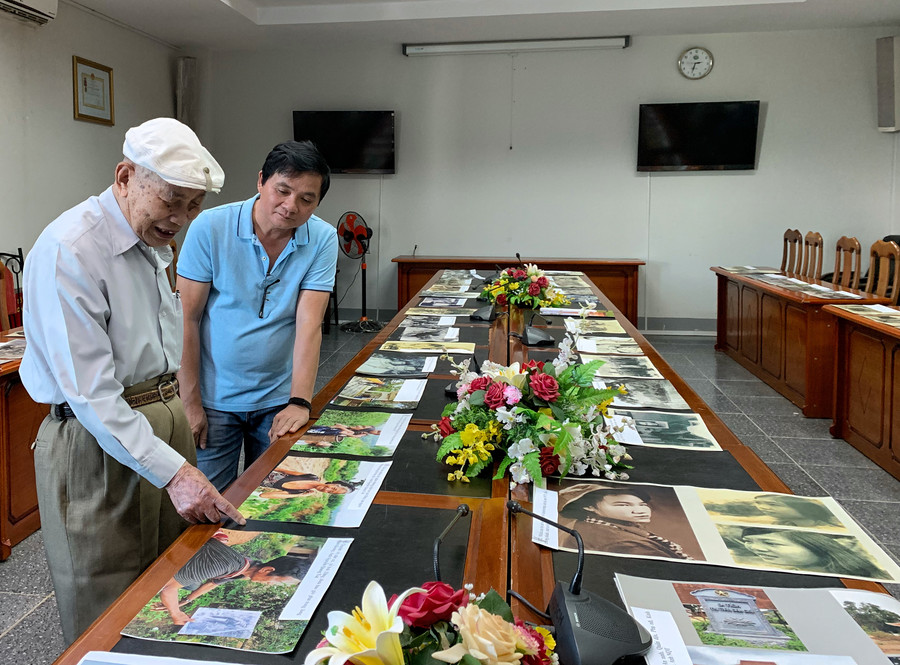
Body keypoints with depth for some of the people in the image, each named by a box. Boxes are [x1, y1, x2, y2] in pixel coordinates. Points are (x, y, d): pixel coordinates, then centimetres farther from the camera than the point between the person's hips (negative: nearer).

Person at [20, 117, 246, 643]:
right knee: (110, 619, 8)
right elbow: (89, 392, -25)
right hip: (99, 443, -8)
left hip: (166, 418, 8)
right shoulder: (70, 250, -20)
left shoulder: (153, 239, 8)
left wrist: (178, 410, 15)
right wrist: (172, 471, -28)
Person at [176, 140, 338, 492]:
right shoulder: (210, 227, -12)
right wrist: (191, 403, -10)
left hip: (278, 400, 2)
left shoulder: (322, 240, -8)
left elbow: (309, 324, -14)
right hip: (215, 400, -1)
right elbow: (187, 318, -9)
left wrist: (299, 402, -22)